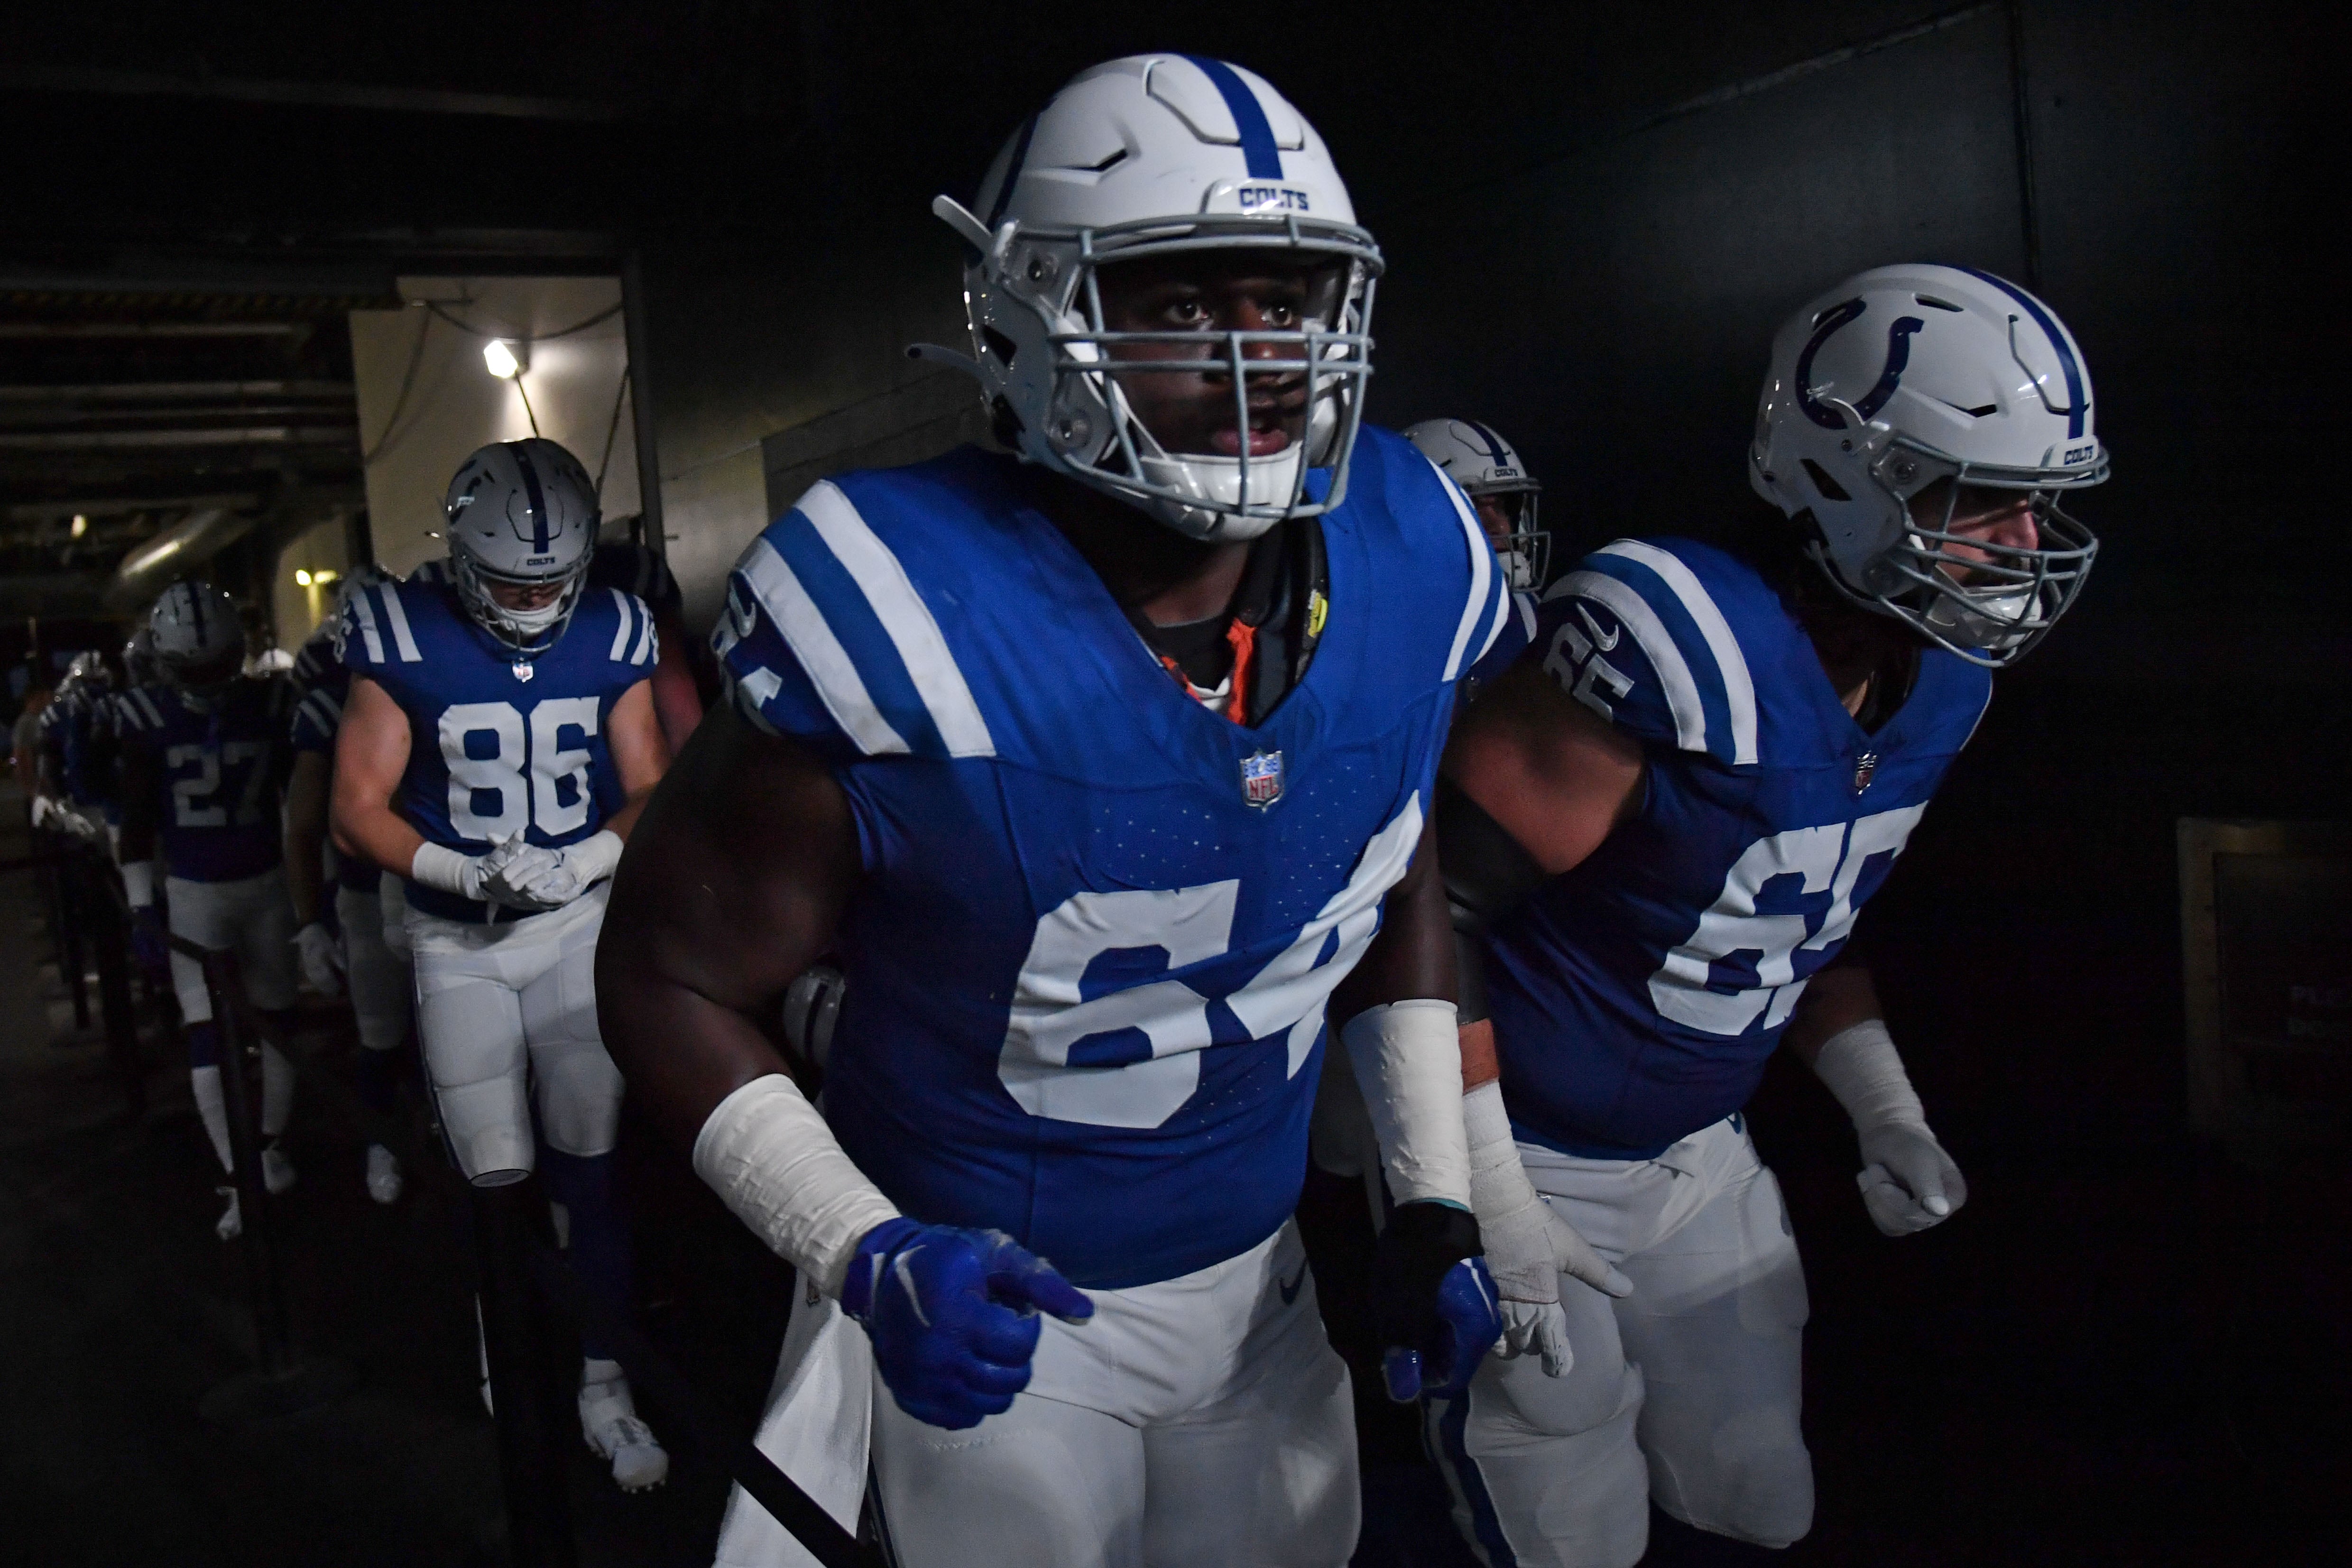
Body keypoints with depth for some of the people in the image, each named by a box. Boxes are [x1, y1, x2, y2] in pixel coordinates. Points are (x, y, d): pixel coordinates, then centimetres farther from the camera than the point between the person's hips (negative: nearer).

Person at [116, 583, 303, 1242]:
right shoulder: (147, 717, -7)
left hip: (267, 886, 1)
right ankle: (240, 1180, 2)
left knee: (275, 1020, 11)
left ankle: (271, 1148, 29)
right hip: (192, 893, -1)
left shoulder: (269, 705, -6)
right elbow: (138, 819, -2)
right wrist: (141, 909, -4)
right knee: (207, 1034, -4)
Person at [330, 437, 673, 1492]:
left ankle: (603, 1382, 13)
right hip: (459, 940, -1)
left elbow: (648, 791, 0)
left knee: (589, 1165, 0)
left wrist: (584, 860, -20)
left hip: (577, 923, 1)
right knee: (497, 1176, 1)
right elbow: (358, 813, -8)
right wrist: (471, 874, -23)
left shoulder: (611, 638, -4)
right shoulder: (406, 643, -10)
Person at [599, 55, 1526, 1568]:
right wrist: (864, 1255, -26)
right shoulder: (898, 623, -27)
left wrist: (1435, 1195, 2)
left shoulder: (1408, 563, -12)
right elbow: (673, 978, -15)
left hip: (1256, 1271, 5)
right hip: (993, 1309, -4)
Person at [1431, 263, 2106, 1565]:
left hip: (1701, 1158, 8)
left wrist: (1885, 1109, 9)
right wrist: (1490, 1203, -24)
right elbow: (1435, 907, -26)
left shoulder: (1942, 685, -1)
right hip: (1534, 1165, -8)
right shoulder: (1674, 644, -29)